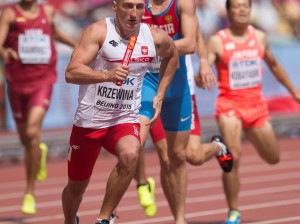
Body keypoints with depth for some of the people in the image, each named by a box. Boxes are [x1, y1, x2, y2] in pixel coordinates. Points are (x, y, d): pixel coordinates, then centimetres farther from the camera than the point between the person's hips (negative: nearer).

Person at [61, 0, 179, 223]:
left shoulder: (156, 38, -5)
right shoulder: (99, 31, -16)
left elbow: (172, 55, 21)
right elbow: (71, 73, -27)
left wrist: (160, 96, 15)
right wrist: (108, 75, -42)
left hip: (126, 120, 1)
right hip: (89, 120, -1)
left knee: (129, 155, -33)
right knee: (76, 186, 12)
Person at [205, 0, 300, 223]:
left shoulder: (260, 37, 6)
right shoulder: (217, 41, -8)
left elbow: (274, 64, 22)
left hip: (256, 104, 5)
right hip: (230, 104, -5)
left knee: (273, 159, 14)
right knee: (233, 157, -21)